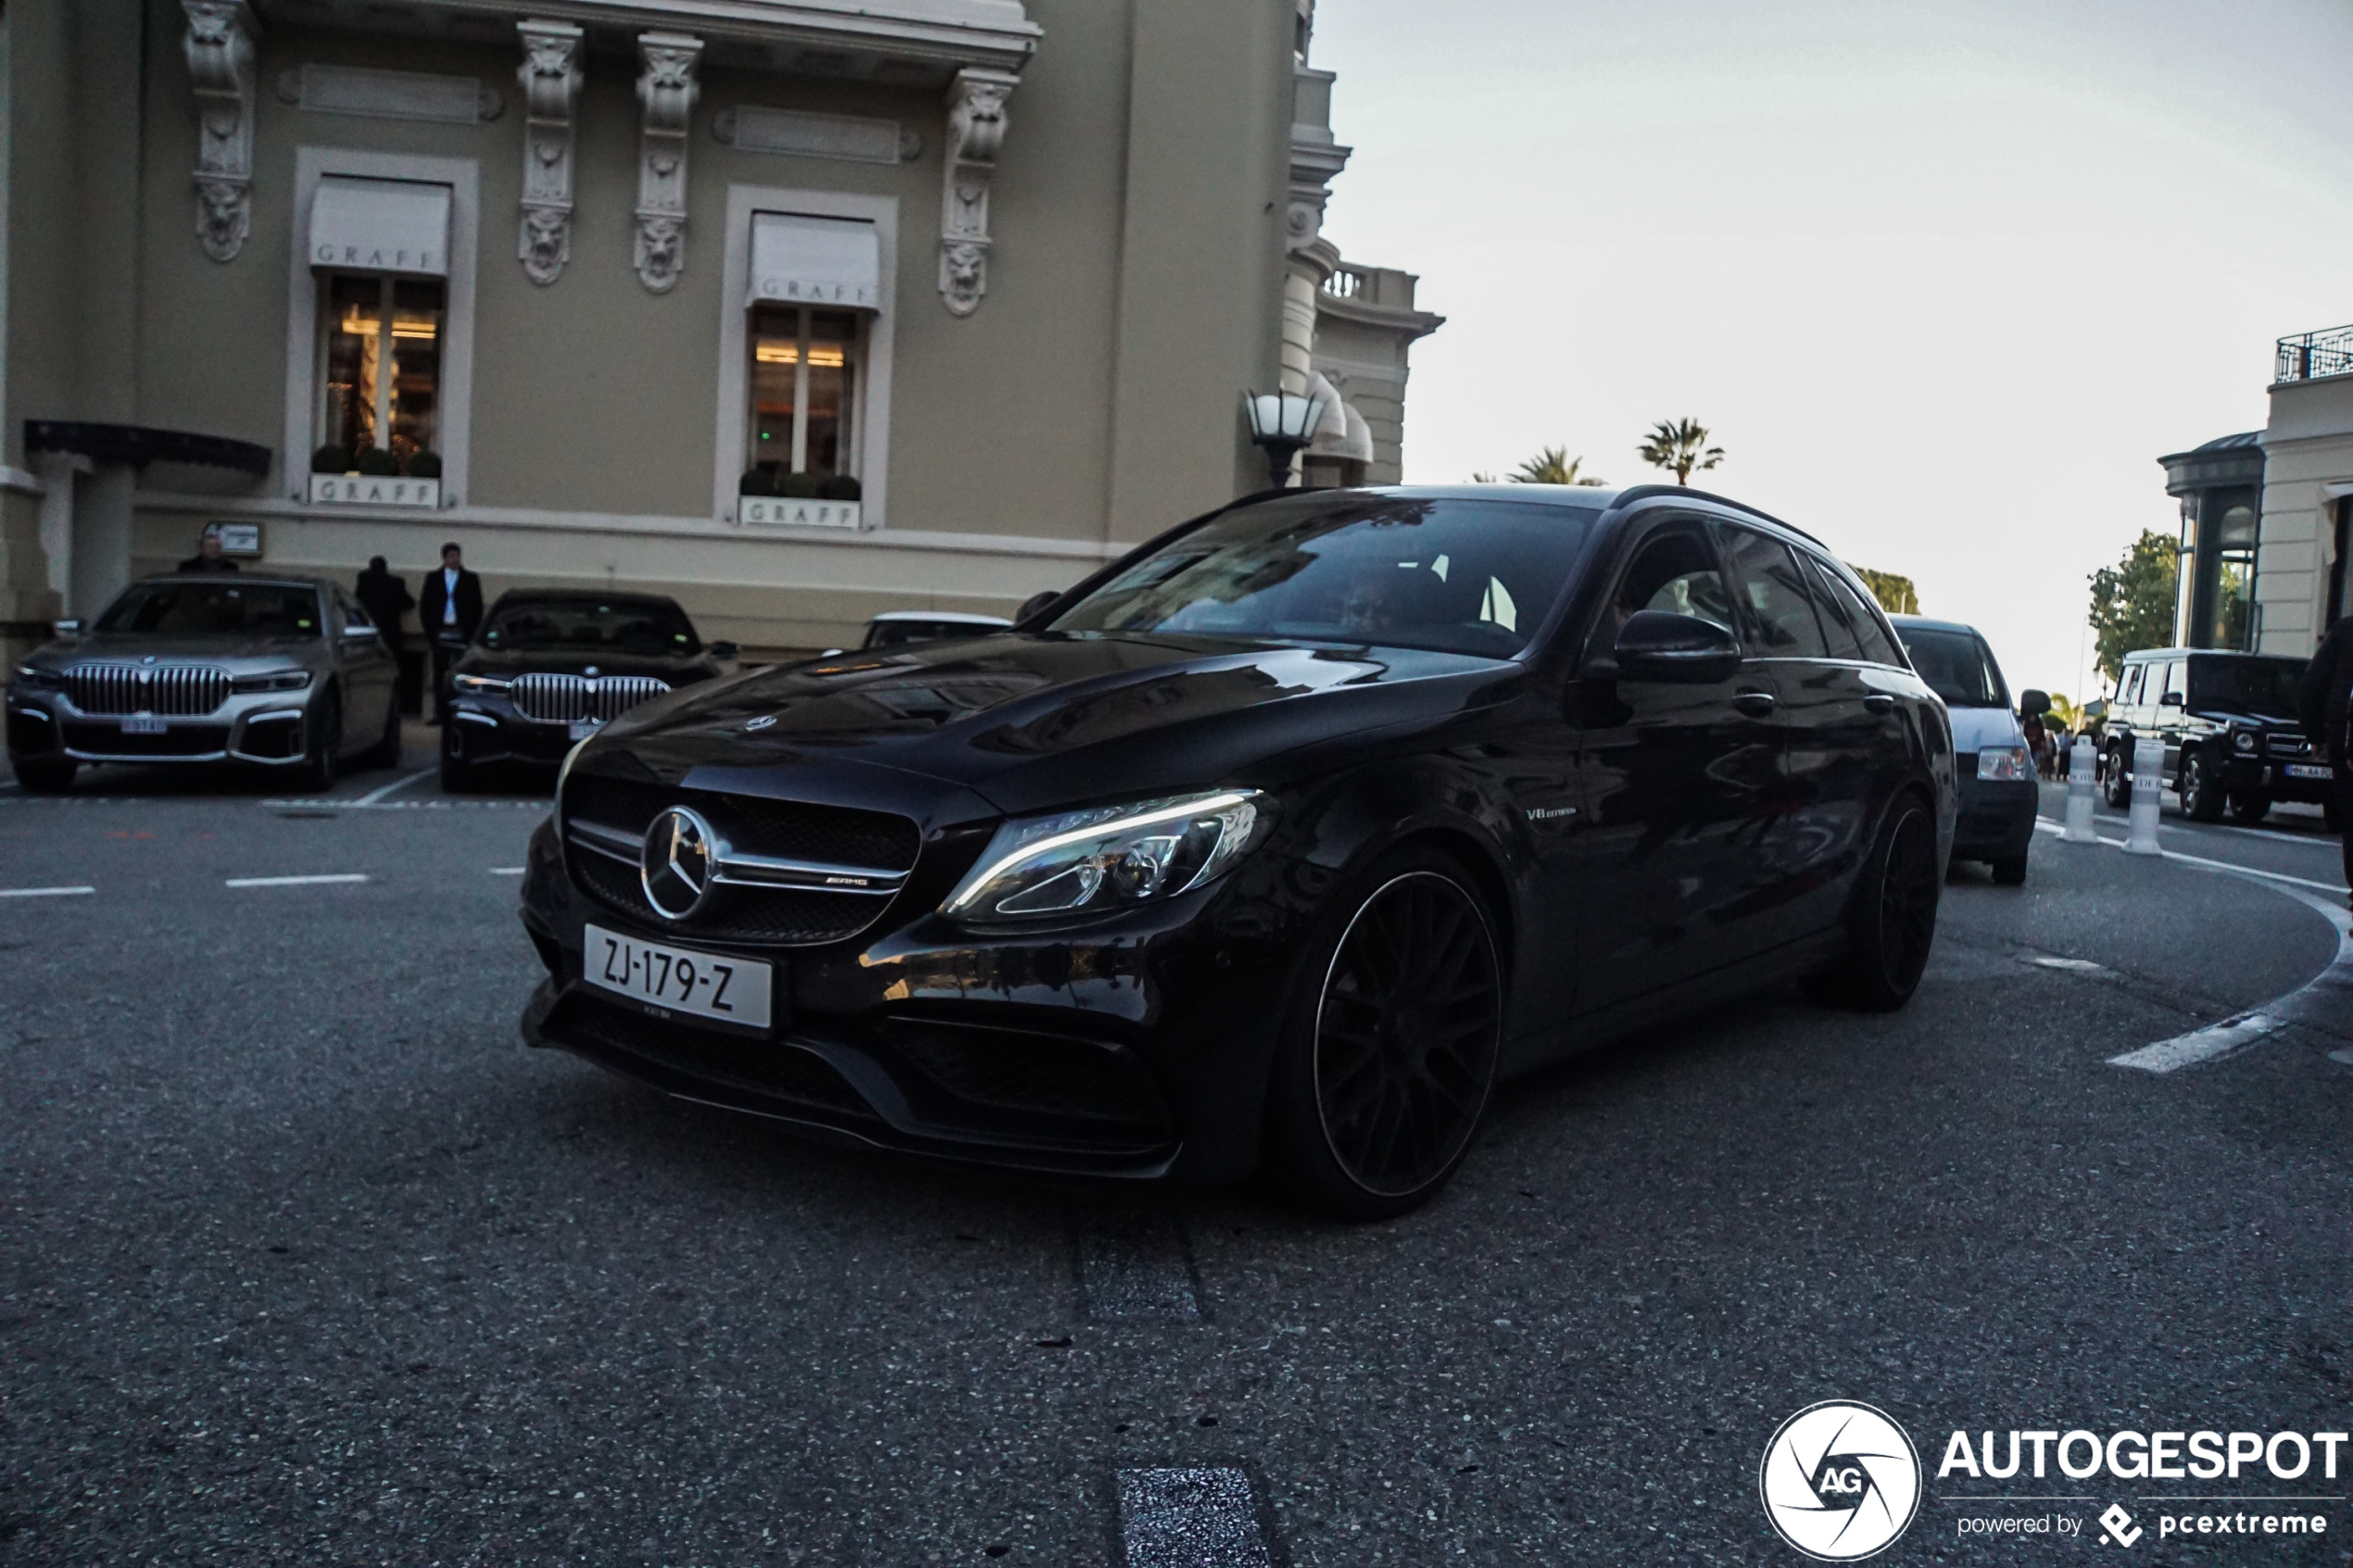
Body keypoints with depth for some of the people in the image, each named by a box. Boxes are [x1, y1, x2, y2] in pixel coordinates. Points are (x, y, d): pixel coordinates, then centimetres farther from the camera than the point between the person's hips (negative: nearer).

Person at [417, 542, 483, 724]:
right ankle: (440, 713, 5)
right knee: (439, 675, 2)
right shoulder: (433, 578, 11)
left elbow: (478, 608, 5)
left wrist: (471, 633, -4)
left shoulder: (471, 579, 7)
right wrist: (430, 632, 0)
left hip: (462, 632, -2)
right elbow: (424, 606, 10)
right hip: (440, 632, 2)